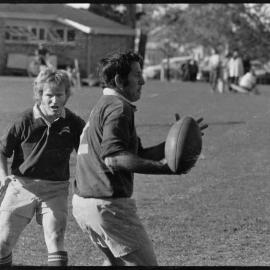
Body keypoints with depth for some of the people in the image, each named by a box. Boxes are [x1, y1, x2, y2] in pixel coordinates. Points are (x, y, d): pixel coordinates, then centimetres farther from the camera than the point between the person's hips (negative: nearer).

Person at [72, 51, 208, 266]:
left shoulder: (104, 106, 22)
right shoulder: (118, 107, -11)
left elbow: (138, 155, 21)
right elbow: (113, 158, -26)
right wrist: (160, 167, -33)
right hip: (108, 204, -10)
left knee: (116, 260, 25)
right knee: (145, 263, -4)